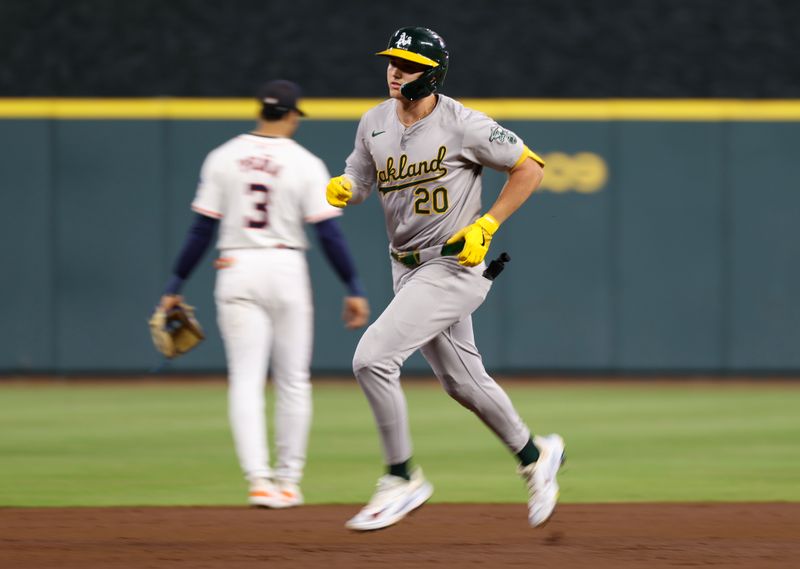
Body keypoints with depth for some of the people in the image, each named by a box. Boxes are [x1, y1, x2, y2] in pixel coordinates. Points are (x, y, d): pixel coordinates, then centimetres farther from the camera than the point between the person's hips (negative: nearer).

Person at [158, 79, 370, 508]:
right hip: (286, 271, -1)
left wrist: (175, 287, 5)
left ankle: (258, 478, -16)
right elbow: (328, 233, -7)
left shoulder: (223, 159, 1)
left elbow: (202, 230, 0)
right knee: (292, 380, 11)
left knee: (245, 380, -1)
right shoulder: (306, 164, -4)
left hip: (236, 272, 1)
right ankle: (287, 480, 14)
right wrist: (354, 289, -2)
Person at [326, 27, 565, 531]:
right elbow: (359, 180, 13)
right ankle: (535, 455, 40)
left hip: (455, 267, -8)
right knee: (462, 381, 18)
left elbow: (530, 166, -10)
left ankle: (402, 480, -7)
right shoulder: (374, 123, 2)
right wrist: (342, 189, -12)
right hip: (407, 269, 8)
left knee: (372, 358, -20)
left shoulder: (462, 125, -17)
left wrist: (485, 226, -16)